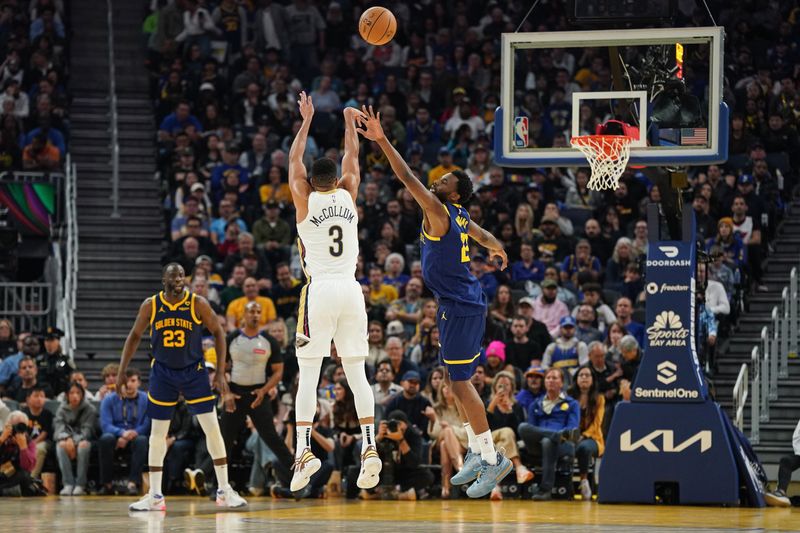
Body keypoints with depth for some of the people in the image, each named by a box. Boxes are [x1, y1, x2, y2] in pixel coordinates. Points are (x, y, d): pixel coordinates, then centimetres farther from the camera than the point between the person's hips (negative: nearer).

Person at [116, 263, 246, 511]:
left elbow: (218, 333, -5)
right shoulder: (150, 305, -9)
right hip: (163, 372, 1)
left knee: (212, 428, -7)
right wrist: (122, 371, 2)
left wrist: (220, 373, -10)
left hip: (194, 371, -1)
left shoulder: (198, 304, -14)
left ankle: (224, 491, 3)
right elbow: (135, 336, 5)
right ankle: (155, 496, 10)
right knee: (157, 433, 3)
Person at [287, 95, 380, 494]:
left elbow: (293, 161, 14)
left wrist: (307, 120, 21)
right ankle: (369, 447, -6)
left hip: (320, 290, -3)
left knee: (308, 375, -3)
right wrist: (350, 123, 35)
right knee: (357, 373, 5)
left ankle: (304, 450, -15)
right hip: (351, 290, 3)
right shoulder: (348, 195, 8)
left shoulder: (305, 200, 1)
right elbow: (352, 159, 24)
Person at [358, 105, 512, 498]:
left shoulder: (438, 212, -15)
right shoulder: (459, 216, 11)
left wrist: (382, 141, -28)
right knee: (458, 381, 16)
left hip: (459, 306, -10)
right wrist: (497, 249, 55)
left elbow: (409, 179, -25)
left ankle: (491, 458, -5)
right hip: (465, 303, 10)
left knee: (460, 382, -7)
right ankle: (477, 452, 22)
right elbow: (483, 235, 32)